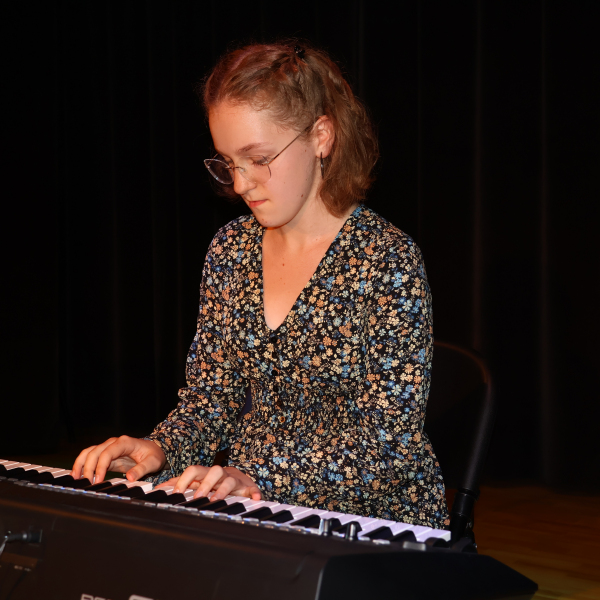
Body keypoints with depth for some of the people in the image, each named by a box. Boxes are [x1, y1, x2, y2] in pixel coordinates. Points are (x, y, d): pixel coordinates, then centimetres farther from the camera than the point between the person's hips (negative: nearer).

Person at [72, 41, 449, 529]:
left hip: (376, 519, -6)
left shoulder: (389, 260, -10)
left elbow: (389, 440, -15)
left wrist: (260, 481, -27)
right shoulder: (231, 251, 9)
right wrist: (160, 450, -7)